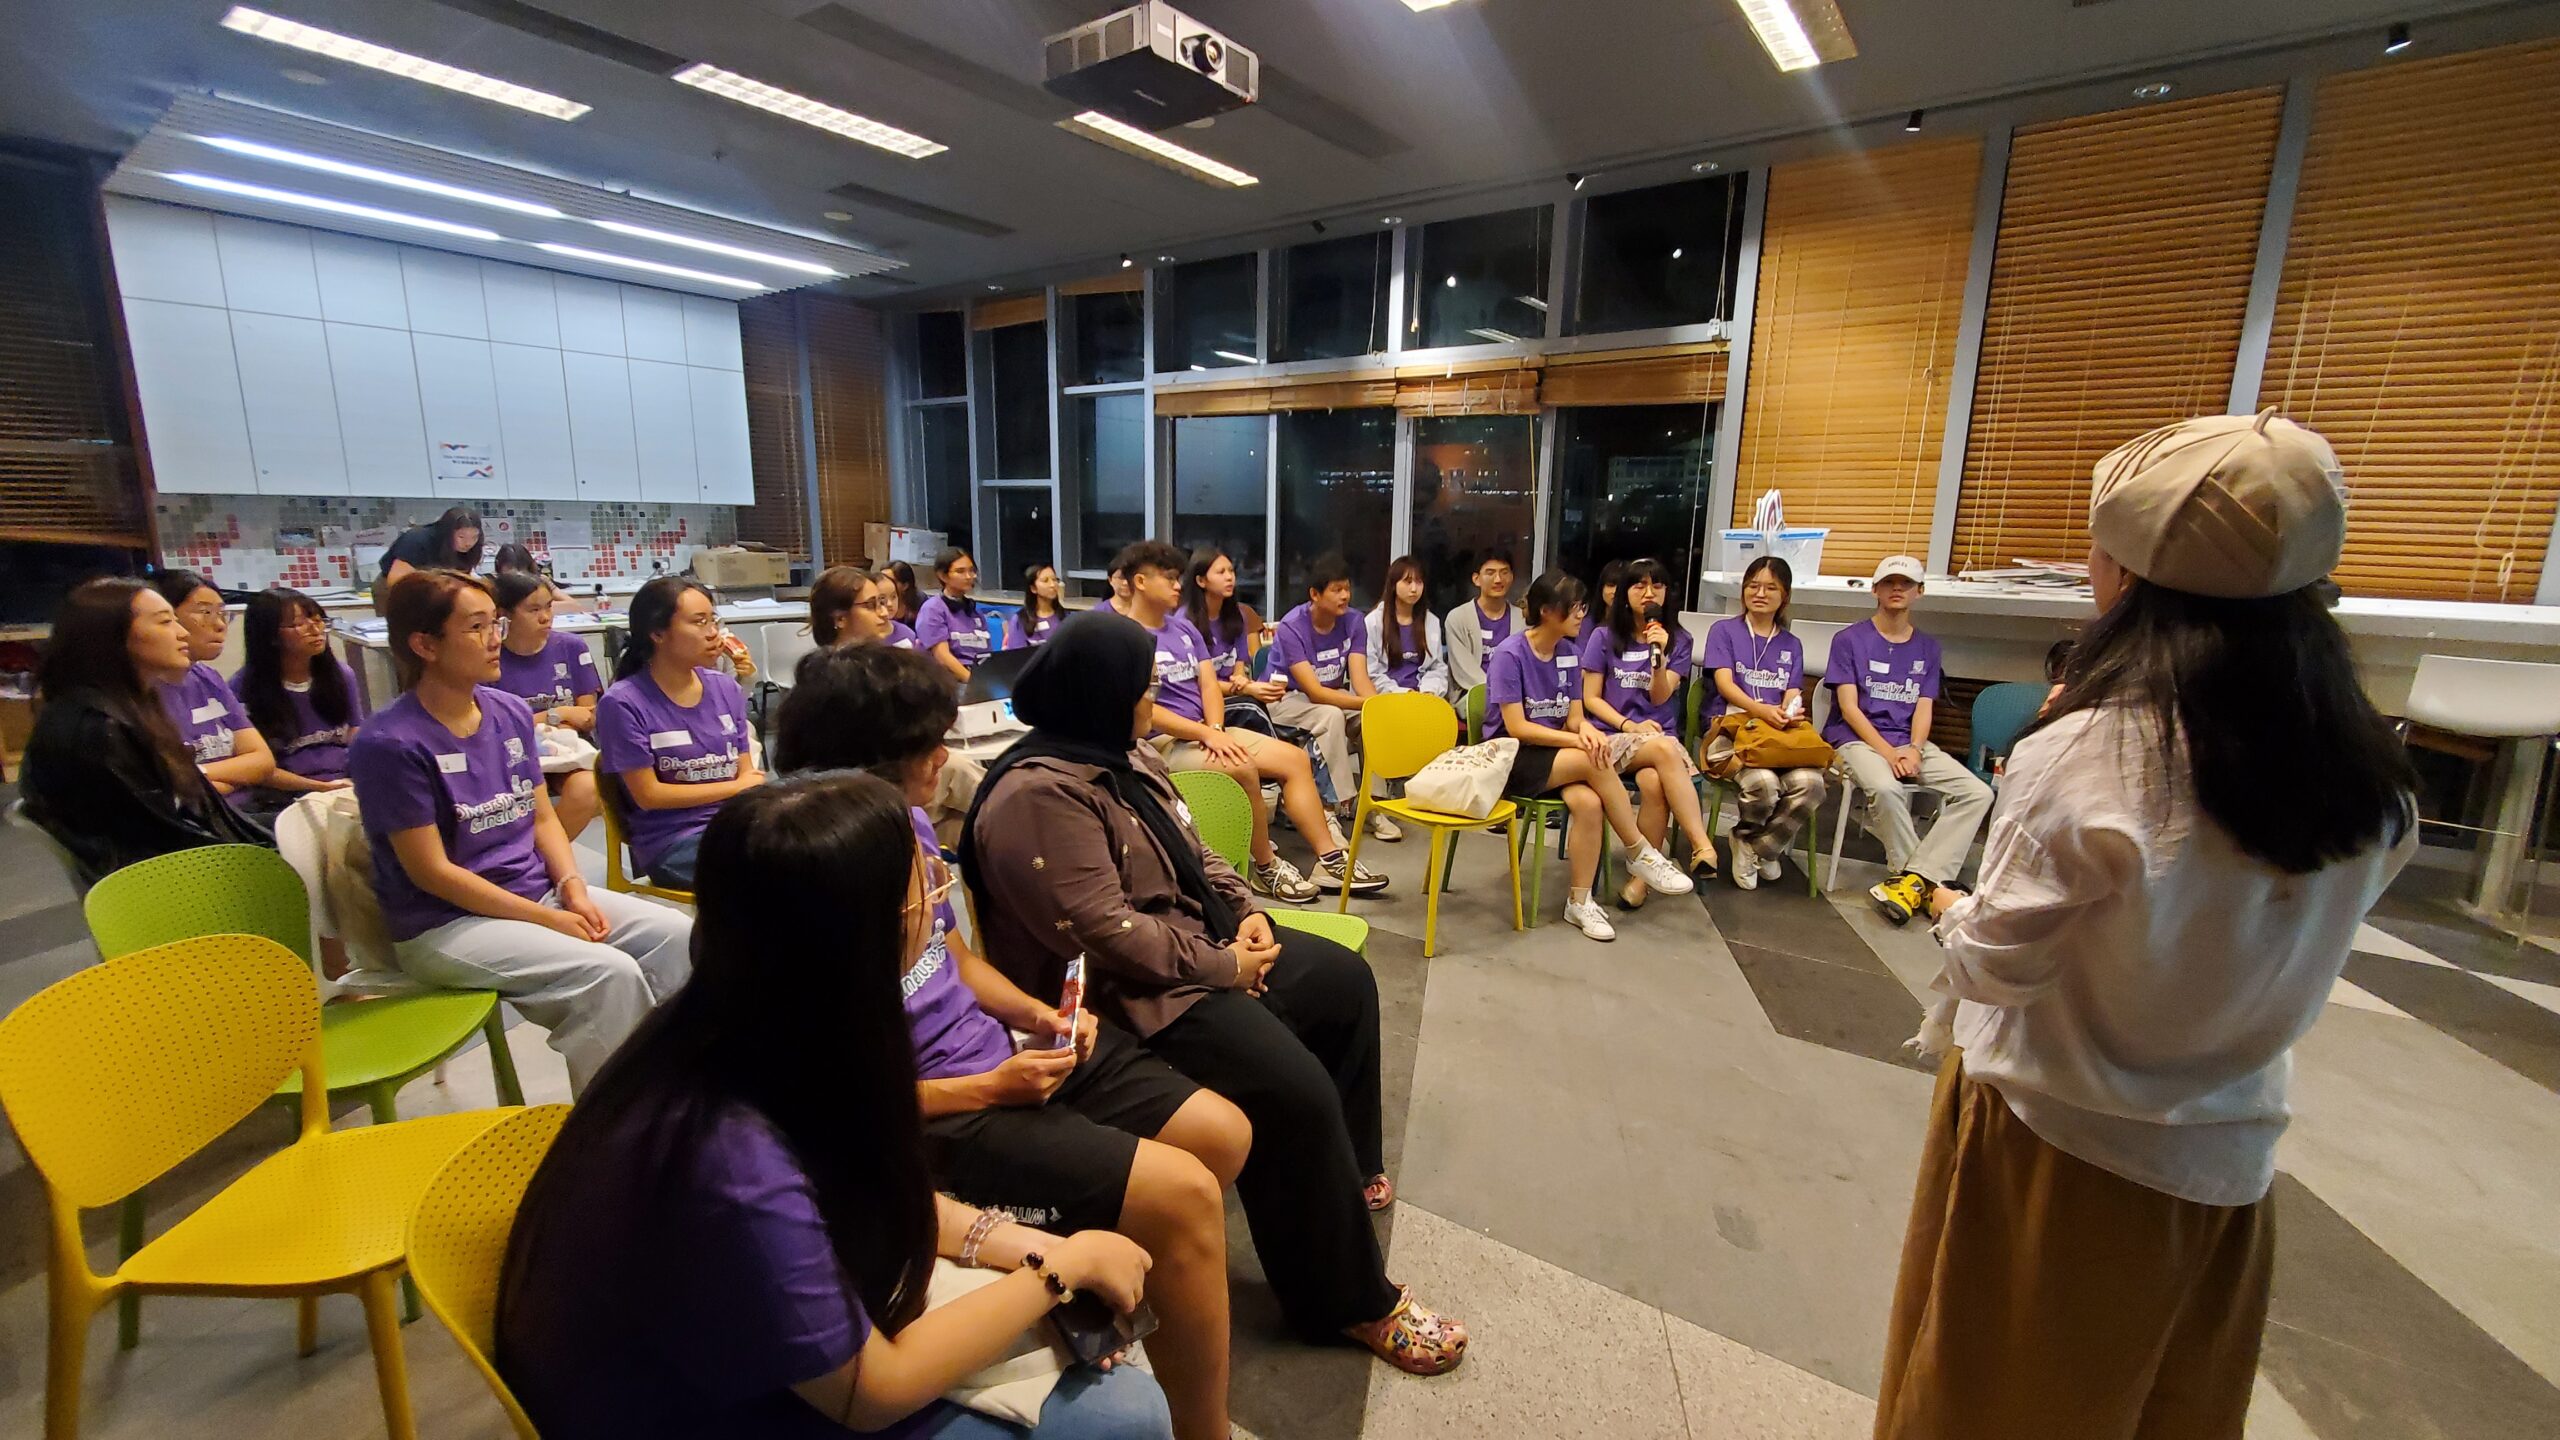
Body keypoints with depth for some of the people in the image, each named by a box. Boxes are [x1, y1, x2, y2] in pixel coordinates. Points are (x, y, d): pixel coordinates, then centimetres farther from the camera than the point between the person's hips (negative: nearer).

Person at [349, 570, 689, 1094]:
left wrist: (572, 888, -6)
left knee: (679, 937, -11)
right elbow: (432, 872, -15)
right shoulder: (389, 744, -15)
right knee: (609, 973, -27)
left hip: (539, 892, 7)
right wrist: (549, 920, -16)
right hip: (446, 923, -7)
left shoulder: (511, 712, 5)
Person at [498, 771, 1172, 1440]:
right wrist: (1063, 1265, -13)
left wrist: (1017, 1243, -7)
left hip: (748, 1364, 7)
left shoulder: (751, 1033, -14)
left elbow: (874, 1187, 4)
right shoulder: (736, 1166, -38)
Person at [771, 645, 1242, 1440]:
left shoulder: (909, 825, 0)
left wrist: (1038, 1014, -3)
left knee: (1224, 1134, 6)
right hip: (944, 1114, -8)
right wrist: (988, 1089, -16)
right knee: (1186, 1196, -18)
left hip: (1005, 1049, 9)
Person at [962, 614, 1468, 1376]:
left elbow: (1192, 854, 14)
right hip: (1132, 995, -11)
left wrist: (1247, 913, -3)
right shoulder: (1039, 796, -23)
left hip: (1199, 944, 11)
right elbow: (1105, 933, -28)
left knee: (1344, 979, 15)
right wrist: (1224, 966, -19)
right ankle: (1349, 1299, 0)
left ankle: (1347, 1168, 32)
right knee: (1295, 1091, -23)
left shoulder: (1124, 757, 9)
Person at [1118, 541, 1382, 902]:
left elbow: (1209, 685, 9)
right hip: (1162, 743, -8)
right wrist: (1207, 734, -21)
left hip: (1206, 732, 8)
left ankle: (1330, 859, -2)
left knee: (1295, 758, -5)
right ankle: (1265, 867, -14)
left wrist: (1216, 730, -11)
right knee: (1242, 768, -34)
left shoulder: (1183, 628, 15)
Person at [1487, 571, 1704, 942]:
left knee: (1589, 802, -29)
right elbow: (1517, 728, -17)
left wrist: (1587, 731, -20)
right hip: (1513, 758, -5)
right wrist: (1577, 740, -24)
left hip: (1557, 754, 5)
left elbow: (1575, 717, 4)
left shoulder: (1568, 653, 6)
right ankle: (1640, 853, -14)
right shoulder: (1509, 655, -13)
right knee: (1596, 762, -31)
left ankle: (1579, 901, -15)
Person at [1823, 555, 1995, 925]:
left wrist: (1914, 750, -13)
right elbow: (1849, 707, -6)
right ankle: (1928, 880, -16)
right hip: (1858, 740, -5)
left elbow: (1924, 707, 7)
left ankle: (1913, 879, -22)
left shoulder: (1927, 647, 14)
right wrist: (1887, 752, -17)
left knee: (1977, 793, -19)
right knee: (1885, 787, -36)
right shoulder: (1850, 640, 2)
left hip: (1910, 743, 5)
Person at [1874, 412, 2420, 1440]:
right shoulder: (2369, 787, -7)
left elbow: (1994, 968, -18)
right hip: (2226, 1164, 5)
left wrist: (1952, 911, 2)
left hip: (2054, 1153, -5)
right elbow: (2274, 952, 5)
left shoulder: (2084, 757, -26)